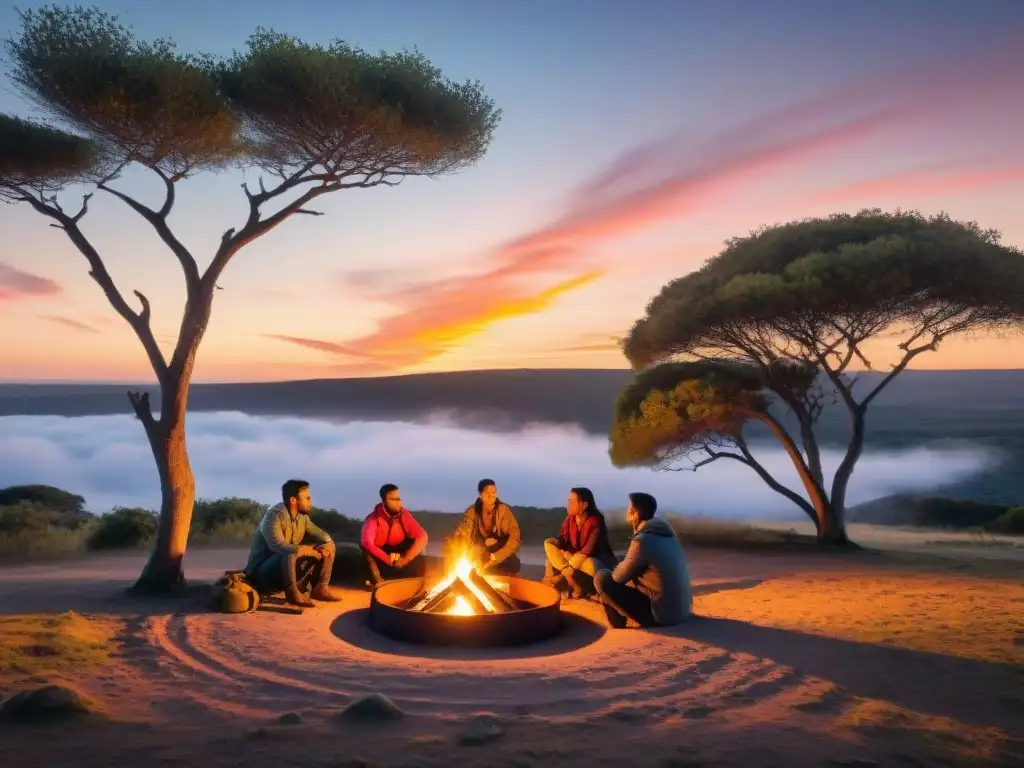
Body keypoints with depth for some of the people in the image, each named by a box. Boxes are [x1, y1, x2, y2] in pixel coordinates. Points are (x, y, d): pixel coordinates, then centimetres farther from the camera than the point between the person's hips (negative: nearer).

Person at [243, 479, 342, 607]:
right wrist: (312, 550, -28)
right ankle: (292, 592, -23)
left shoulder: (302, 516, 2)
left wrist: (328, 544, -14)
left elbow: (321, 535, 11)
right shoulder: (274, 515, -22)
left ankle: (320, 588, 1)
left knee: (328, 548, 2)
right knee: (290, 553, -39)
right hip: (262, 573, -8)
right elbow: (279, 546, -37)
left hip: (291, 567, 8)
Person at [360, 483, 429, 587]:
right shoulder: (373, 519, -27)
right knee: (365, 546, -31)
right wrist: (389, 560, -40)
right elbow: (366, 543, -41)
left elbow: (422, 536, -22)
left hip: (398, 553, 2)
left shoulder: (404, 514, -18)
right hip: (380, 557, -2)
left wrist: (405, 559, -31)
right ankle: (378, 581, -19)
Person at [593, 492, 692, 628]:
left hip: (660, 615, -8)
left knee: (602, 577, -4)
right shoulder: (665, 533, 7)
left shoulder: (642, 541, -18)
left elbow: (618, 578, -7)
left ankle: (618, 621, 9)